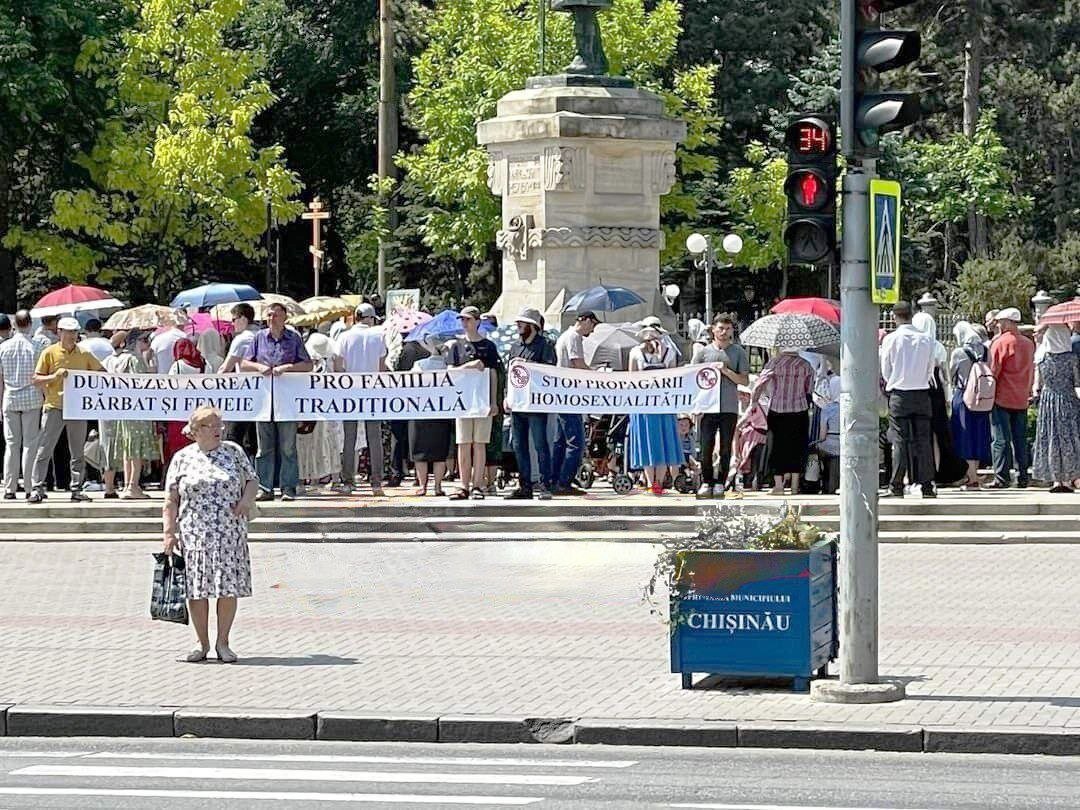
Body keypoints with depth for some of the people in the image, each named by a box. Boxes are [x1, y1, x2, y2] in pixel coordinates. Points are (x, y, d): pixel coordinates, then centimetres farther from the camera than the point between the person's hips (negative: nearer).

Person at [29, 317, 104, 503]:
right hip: (54, 407, -3)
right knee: (44, 449, -5)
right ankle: (37, 488, -3)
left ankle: (76, 489, 12)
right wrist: (54, 376, -17)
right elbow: (36, 379, -1)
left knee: (78, 452, 6)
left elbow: (102, 373, 16)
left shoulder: (84, 355, 8)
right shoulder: (50, 353, 0)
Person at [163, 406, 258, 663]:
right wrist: (170, 532, -3)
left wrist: (247, 499, -6)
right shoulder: (182, 459, 5)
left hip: (230, 535, 1)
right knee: (196, 590, 0)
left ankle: (222, 643, 10)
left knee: (229, 589, -2)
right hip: (194, 535, -1)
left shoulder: (233, 452, 9)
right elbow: (171, 500, 5)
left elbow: (251, 481, 15)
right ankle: (202, 644, 12)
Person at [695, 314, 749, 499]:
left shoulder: (738, 352, 7)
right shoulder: (703, 352, 8)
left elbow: (745, 380, 4)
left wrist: (727, 372, -12)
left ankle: (720, 483, 8)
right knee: (706, 447, -3)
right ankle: (706, 482, 6)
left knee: (725, 448, 1)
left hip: (729, 407, 0)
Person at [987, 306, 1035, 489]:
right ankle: (1022, 477, 11)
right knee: (1020, 439, 10)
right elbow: (1031, 372, 14)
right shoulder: (1029, 344, 7)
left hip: (1002, 398, -5)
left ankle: (1002, 478, -7)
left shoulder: (1000, 343, -10)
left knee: (1001, 440, -3)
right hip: (1022, 400, 5)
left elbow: (993, 371, -11)